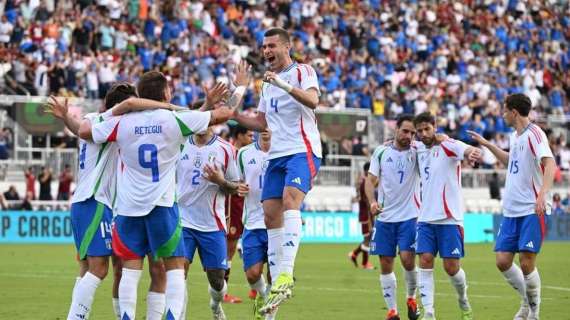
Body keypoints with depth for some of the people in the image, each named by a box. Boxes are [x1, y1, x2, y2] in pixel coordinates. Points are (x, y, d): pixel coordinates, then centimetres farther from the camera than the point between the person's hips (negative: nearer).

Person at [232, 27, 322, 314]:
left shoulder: (303, 71, -2)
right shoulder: (267, 82, 21)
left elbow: (312, 99, -22)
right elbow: (262, 123, 27)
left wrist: (285, 85, -36)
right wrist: (235, 115, 12)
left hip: (302, 150, -8)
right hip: (276, 155, 8)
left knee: (290, 197, -29)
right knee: (270, 215, 2)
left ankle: (286, 274, -40)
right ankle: (278, 285, 8)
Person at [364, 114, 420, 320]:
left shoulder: (416, 152, -1)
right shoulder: (381, 152, 3)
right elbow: (371, 180, 6)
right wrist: (372, 201, -10)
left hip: (409, 216, -2)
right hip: (384, 216, 2)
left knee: (407, 259, -14)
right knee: (385, 263, 1)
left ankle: (411, 298, 13)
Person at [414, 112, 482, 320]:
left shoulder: (448, 146, -8)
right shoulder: (419, 149, 10)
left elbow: (469, 150, -30)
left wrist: (473, 153, -53)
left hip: (449, 219, -5)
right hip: (426, 217, 5)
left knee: (451, 267, -2)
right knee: (425, 260, -9)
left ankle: (464, 303, 25)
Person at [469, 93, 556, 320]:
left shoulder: (534, 133, -12)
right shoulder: (515, 136, 14)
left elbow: (549, 163, -27)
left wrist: (543, 193, -40)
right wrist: (486, 144, 34)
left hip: (532, 210, -8)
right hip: (511, 210, 8)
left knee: (526, 263, -10)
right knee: (503, 261, 3)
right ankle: (527, 302, 22)